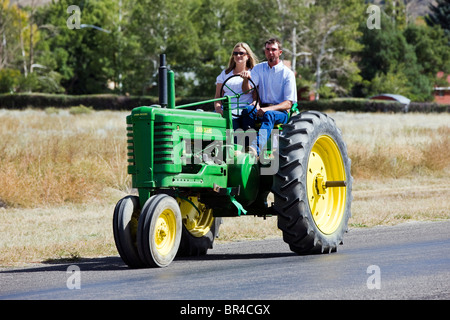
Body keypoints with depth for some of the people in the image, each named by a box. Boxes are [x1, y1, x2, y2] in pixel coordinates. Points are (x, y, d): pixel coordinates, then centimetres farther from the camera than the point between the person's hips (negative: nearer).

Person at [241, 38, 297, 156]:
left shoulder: (287, 73, 1)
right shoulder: (258, 68, 13)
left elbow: (288, 103, -6)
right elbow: (246, 90, -1)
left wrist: (267, 109, -20)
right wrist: (246, 79, -25)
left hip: (280, 112, -4)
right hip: (261, 108, 4)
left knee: (269, 115, -38)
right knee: (248, 109, -30)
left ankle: (255, 148, -62)